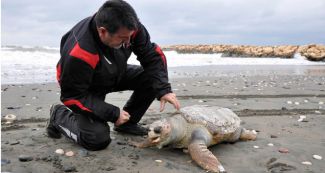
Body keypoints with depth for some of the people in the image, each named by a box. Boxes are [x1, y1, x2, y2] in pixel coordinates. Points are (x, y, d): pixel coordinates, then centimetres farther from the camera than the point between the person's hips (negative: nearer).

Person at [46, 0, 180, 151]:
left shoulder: (129, 27, -26)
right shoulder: (79, 53, -39)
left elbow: (152, 55, -16)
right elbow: (73, 96, -29)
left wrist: (163, 89, -27)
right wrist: (113, 114, -30)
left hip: (115, 75, 6)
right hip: (87, 88, -5)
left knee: (152, 78, -14)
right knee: (98, 140, -19)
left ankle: (127, 123, 7)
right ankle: (59, 115, 9)